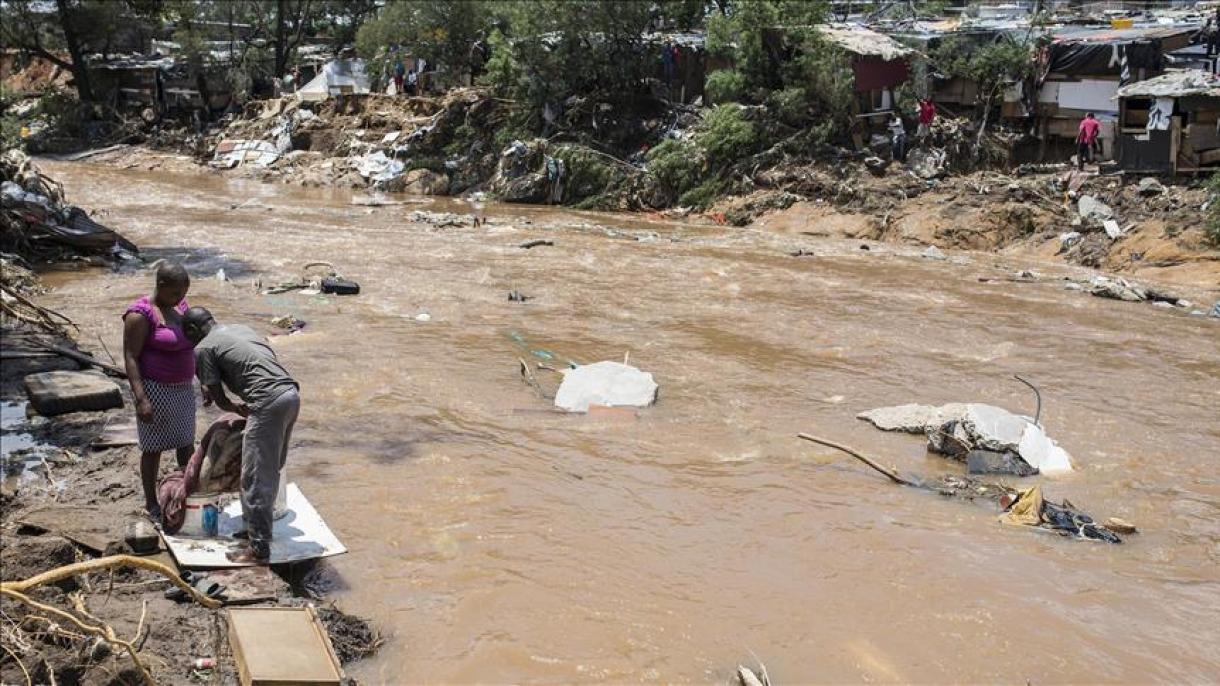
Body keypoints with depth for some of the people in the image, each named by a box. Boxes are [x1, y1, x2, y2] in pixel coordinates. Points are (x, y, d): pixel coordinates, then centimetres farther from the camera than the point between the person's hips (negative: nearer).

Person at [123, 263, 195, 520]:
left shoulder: (180, 306, 5)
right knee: (154, 447, 6)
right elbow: (130, 357, -18)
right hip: (155, 390, -7)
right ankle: (151, 503, 19)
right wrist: (141, 399, -24)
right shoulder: (141, 315, -17)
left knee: (186, 443, 15)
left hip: (183, 388, 7)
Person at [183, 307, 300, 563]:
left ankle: (259, 549, 4)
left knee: (255, 479, 0)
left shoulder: (204, 348, 4)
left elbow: (220, 399, 6)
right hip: (291, 394, 8)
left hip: (269, 403, -8)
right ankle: (258, 525, 36)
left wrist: (236, 408, 26)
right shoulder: (240, 328, 25)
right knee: (270, 472, 22)